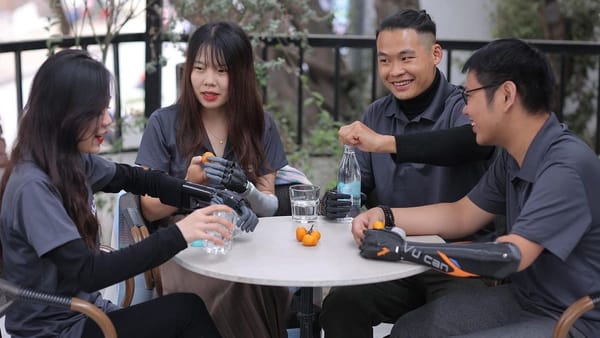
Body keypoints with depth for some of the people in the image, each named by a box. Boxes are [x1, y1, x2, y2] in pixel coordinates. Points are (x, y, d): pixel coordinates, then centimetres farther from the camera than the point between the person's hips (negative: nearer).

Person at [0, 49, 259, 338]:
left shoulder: (73, 161, -1)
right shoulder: (33, 186, -24)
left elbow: (134, 178, 14)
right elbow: (87, 273, -29)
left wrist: (214, 200, 1)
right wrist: (178, 234, -32)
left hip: (84, 312, 7)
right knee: (187, 310, -14)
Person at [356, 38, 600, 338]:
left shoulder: (567, 167, -26)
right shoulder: (512, 157, 3)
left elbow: (510, 257, -32)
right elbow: (461, 215, 13)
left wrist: (402, 250, -28)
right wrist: (385, 216, -1)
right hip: (524, 298, 8)